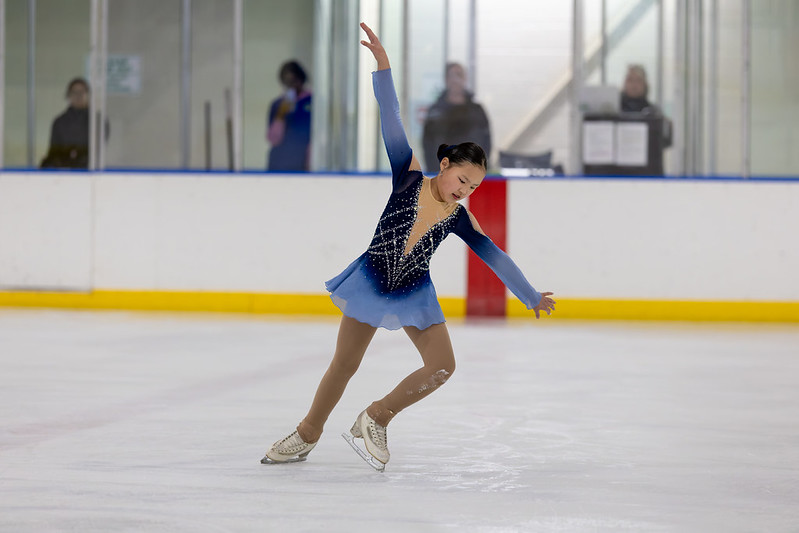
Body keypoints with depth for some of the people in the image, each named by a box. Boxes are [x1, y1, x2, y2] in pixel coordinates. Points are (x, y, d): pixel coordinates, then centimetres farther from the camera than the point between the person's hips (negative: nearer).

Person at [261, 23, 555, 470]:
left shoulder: (460, 219, -6)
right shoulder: (409, 178, -14)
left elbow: (495, 258, -1)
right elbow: (392, 122, -22)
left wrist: (532, 296, -1)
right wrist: (383, 67, -32)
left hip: (413, 294, 3)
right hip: (371, 282, -3)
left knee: (442, 366, -6)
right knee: (345, 365, 7)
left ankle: (376, 420, 11)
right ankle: (308, 434, 26)